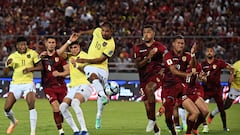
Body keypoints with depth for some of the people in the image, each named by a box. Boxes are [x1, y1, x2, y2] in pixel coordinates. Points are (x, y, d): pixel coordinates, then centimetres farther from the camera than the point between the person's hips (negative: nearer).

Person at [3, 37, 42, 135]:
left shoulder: (32, 53, -1)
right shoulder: (12, 56, 2)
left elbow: (40, 67, 2)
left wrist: (30, 69, -16)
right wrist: (8, 64, -19)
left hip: (28, 83, -2)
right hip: (15, 84, 2)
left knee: (31, 106, -22)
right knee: (7, 108, -5)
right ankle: (13, 122, 29)